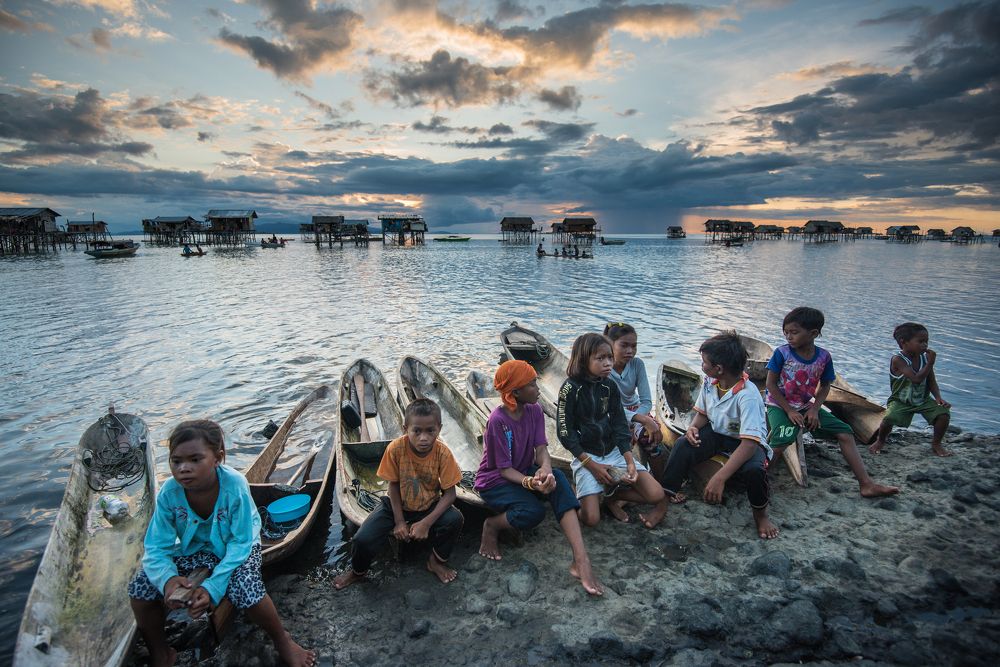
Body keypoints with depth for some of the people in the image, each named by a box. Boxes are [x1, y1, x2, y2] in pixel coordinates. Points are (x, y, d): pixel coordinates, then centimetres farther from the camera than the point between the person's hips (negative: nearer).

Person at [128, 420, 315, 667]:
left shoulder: (234, 485, -32)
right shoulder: (169, 493, -22)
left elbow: (240, 544, -26)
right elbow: (157, 548, -17)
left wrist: (213, 587, -37)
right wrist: (167, 578, -39)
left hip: (235, 548, -4)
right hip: (194, 548, 4)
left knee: (246, 590, -32)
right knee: (140, 587, -16)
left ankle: (282, 641, 0)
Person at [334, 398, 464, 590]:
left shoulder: (442, 453, -25)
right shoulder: (396, 448, -25)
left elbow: (449, 493, -18)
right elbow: (394, 486, -11)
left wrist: (426, 523, -27)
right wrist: (399, 521, -14)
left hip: (430, 506, 0)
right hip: (397, 505, 0)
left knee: (455, 519, -27)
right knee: (362, 540, -18)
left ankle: (437, 561, 4)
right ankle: (358, 571, 19)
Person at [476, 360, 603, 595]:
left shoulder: (534, 411, -3)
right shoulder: (498, 420, -23)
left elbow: (541, 449, -12)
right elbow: (505, 469, -21)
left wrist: (545, 469, -35)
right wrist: (530, 483, -39)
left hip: (525, 473, 6)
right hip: (494, 481, -5)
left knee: (557, 478, -27)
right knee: (533, 512, -33)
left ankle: (581, 560, -34)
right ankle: (491, 526, 0)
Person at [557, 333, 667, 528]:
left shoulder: (610, 386, 0)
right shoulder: (571, 388, -15)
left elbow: (620, 426, 1)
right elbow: (565, 432, -13)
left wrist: (630, 462, -11)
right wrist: (591, 465, -14)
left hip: (614, 451, 5)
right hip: (585, 456, -4)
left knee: (657, 495, -11)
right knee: (591, 519, -18)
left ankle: (613, 494, 11)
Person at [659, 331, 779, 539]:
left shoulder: (748, 395, -31)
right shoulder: (709, 382, -10)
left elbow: (749, 443, -37)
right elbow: (702, 414, 8)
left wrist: (719, 478, -44)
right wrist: (693, 427, -19)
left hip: (746, 441, -5)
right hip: (716, 433, 5)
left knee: (754, 469, -35)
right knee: (683, 445, -22)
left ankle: (760, 514, -2)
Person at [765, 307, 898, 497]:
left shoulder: (824, 357, -5)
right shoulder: (782, 353, -14)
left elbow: (825, 386, 7)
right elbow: (771, 384, -11)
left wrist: (815, 408, -9)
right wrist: (789, 411, -15)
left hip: (806, 407, 5)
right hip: (779, 406, -5)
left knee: (845, 433, -2)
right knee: (782, 440, -32)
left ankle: (867, 484, 6)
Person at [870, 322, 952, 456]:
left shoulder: (925, 357, -3)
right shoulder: (898, 360, -21)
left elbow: (931, 382, 3)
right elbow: (917, 379, -30)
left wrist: (938, 398, -12)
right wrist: (930, 363, -27)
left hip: (923, 400, 5)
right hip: (901, 401, -5)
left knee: (944, 414, -17)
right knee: (889, 419, -30)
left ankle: (936, 444, 11)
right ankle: (880, 441, 5)